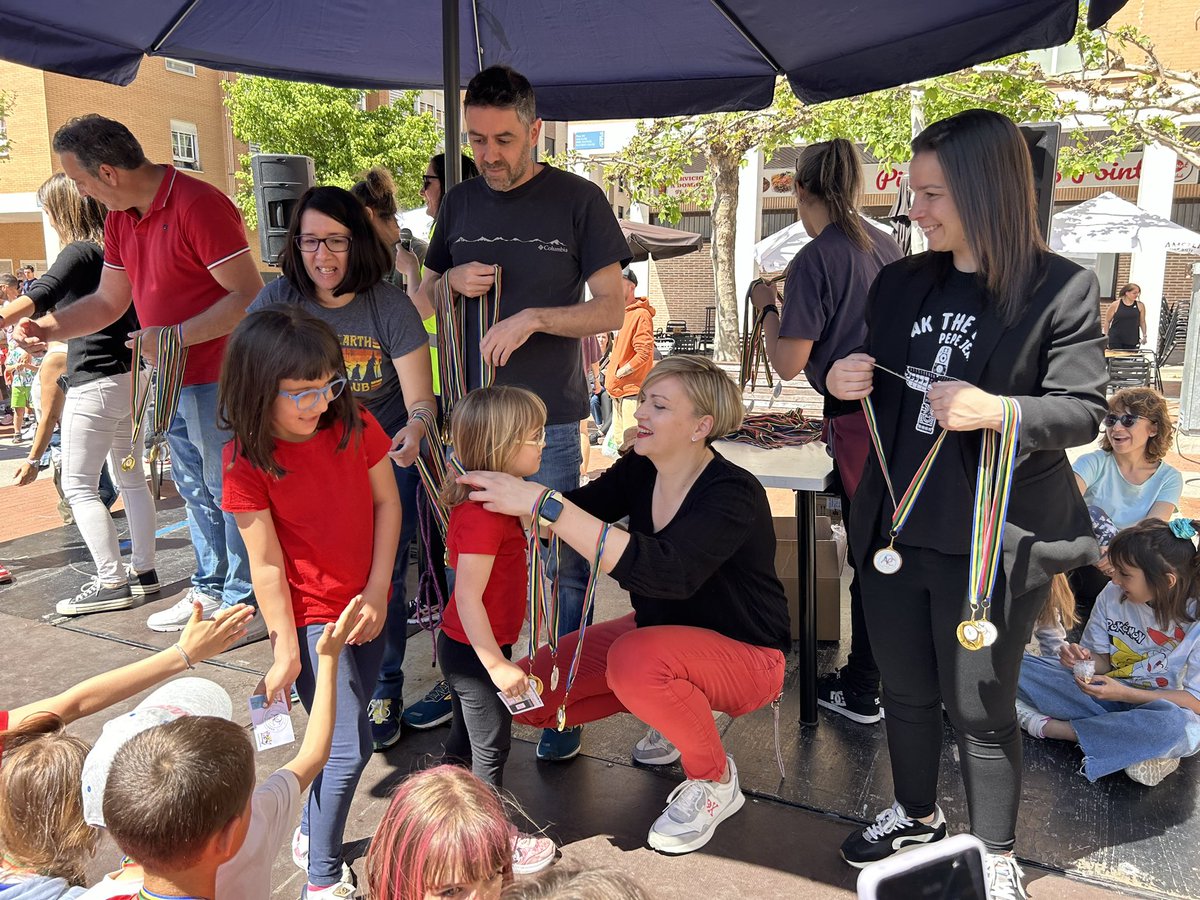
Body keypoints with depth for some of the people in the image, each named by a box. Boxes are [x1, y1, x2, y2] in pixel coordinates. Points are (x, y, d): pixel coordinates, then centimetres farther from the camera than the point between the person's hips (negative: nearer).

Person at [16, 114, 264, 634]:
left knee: (229, 490, -1)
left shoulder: (198, 205, -18)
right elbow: (109, 301, 16)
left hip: (217, 378, -9)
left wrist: (176, 335, -24)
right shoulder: (118, 218, 10)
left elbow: (249, 295, -22)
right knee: (194, 488, 17)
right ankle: (210, 590, 31)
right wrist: (48, 328, 1)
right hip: (172, 380, 9)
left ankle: (244, 604, 11)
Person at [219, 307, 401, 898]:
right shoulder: (246, 460, -18)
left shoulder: (355, 426, -8)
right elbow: (266, 563, -15)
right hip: (309, 616, -4)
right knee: (351, 746, -6)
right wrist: (286, 649, -11)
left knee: (344, 735, 16)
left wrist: (378, 592, -6)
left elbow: (387, 504, -2)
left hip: (366, 607, 5)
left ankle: (311, 834, 41)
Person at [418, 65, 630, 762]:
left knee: (564, 564, 3)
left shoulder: (579, 200, -3)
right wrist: (454, 279, -5)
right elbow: (422, 298, 18)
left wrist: (533, 317, -19)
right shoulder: (461, 202, 10)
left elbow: (612, 309, -5)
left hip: (548, 419, -4)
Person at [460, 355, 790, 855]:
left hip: (745, 655, -6)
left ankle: (715, 780, -7)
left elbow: (667, 571, -44)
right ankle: (672, 707, 15)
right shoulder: (639, 470, -8)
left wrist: (544, 503, -48)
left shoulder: (734, 494, -28)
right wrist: (490, 491, -24)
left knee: (635, 659, -37)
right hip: (661, 630, 7)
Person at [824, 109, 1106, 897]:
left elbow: (1083, 412, -11)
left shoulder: (1063, 289, -9)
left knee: (979, 706, 9)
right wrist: (845, 381, -6)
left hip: (993, 538, -5)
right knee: (906, 689, 20)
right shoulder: (900, 283, 7)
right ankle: (917, 815, 45)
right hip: (896, 526, 6)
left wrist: (998, 410, -29)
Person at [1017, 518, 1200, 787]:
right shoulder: (1113, 595, -8)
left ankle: (1050, 726, -23)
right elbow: (1104, 661, 5)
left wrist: (1123, 693, -26)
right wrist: (1086, 660, -19)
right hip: (1106, 692, 4)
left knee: (1176, 724, -43)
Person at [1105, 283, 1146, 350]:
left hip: (1132, 340, 2)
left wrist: (1144, 335, 5)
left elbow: (1142, 322, 10)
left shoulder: (1140, 306, 3)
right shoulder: (1115, 305, -3)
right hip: (1115, 339, -2)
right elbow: (1107, 321, 4)